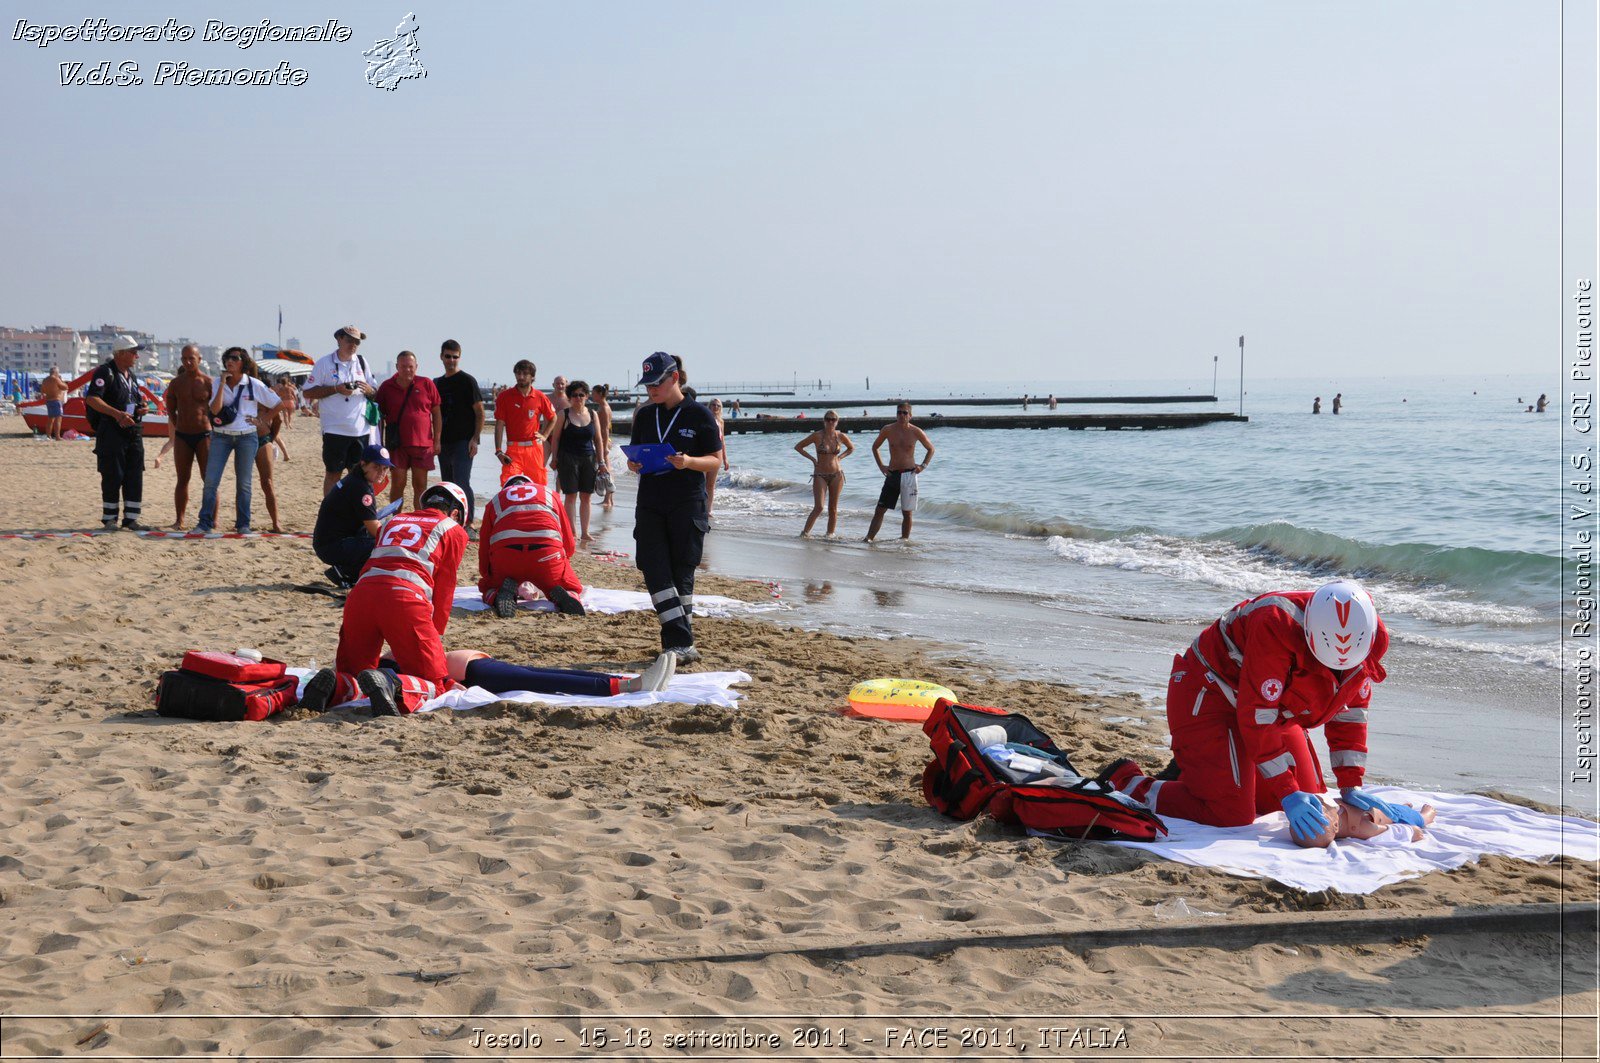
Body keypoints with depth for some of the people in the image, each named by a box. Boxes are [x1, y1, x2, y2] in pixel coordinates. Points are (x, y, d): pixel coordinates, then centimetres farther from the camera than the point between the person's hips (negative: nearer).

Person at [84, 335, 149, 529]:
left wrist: (140, 409, 6)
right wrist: (117, 414, -29)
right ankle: (109, 519, 7)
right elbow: (92, 399, -21)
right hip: (112, 433, -7)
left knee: (135, 477, 4)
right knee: (113, 477, -3)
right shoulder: (106, 372, -9)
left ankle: (131, 519, 10)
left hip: (133, 432, 7)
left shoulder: (131, 375, 17)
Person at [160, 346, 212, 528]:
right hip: (182, 437, 3)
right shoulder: (176, 383, 6)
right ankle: (179, 520, 11)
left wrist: (214, 431, -3)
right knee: (182, 480, 7)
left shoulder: (208, 382, -3)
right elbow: (170, 410, 13)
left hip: (204, 435, -3)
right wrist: (178, 428, 6)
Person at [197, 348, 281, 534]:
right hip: (221, 436, 1)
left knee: (244, 483, 4)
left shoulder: (254, 385, 0)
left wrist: (262, 419, 2)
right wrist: (223, 383, -12)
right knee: (210, 481, -5)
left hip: (247, 437, -1)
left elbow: (278, 404, 7)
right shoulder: (217, 383, 4)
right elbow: (215, 409, -11)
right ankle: (205, 522, 1)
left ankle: (243, 524, 11)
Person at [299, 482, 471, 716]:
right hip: (406, 598, -4)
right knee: (436, 684, 3)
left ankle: (332, 685, -16)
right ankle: (390, 684, -28)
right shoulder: (454, 531, 22)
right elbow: (444, 590, 18)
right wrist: (435, 637, 26)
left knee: (351, 677, 19)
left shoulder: (393, 521, 35)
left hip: (360, 594, 4)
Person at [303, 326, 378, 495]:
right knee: (333, 473, 2)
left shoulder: (361, 362, 12)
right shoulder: (325, 363, -1)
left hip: (361, 429, 4)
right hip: (335, 430, -4)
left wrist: (369, 390, -8)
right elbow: (308, 393, -4)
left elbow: (375, 394, 16)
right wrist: (336, 389, -14)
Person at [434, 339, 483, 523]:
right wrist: (436, 440, 13)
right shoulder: (438, 383, 15)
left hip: (463, 441, -7)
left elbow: (480, 412, -6)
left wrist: (475, 438, -15)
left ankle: (469, 524, -13)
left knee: (462, 483, -15)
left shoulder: (467, 381, -3)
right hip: (444, 442, 7)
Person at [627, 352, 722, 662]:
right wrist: (633, 464, -4)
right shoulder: (645, 415, 12)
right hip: (650, 504, 4)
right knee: (655, 571, -8)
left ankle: (680, 644, 11)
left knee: (681, 573, 1)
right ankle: (682, 644, -8)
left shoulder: (699, 414, -3)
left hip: (688, 505, -4)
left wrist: (688, 462, -22)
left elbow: (716, 460, -3)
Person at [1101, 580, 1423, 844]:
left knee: (1307, 796, 9)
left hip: (1271, 704, 8)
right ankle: (1127, 784, -1)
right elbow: (1257, 719, -33)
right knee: (1231, 815, -18)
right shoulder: (1276, 626, -36)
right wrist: (1288, 793, -32)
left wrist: (1351, 787, -5)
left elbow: (1350, 714, 0)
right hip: (1209, 697, -8)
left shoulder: (1373, 638, -14)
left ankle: (1194, 772, 23)